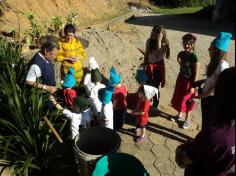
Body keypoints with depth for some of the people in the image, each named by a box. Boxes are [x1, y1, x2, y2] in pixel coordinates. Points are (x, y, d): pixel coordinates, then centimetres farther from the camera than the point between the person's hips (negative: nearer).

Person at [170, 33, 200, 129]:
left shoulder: (194, 57, -22)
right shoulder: (181, 53, -3)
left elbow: (196, 74, -19)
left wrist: (193, 87, -17)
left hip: (189, 81, -6)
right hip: (180, 79, 7)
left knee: (187, 101, 7)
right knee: (178, 98, 17)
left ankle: (187, 120, 26)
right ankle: (179, 114, 40)